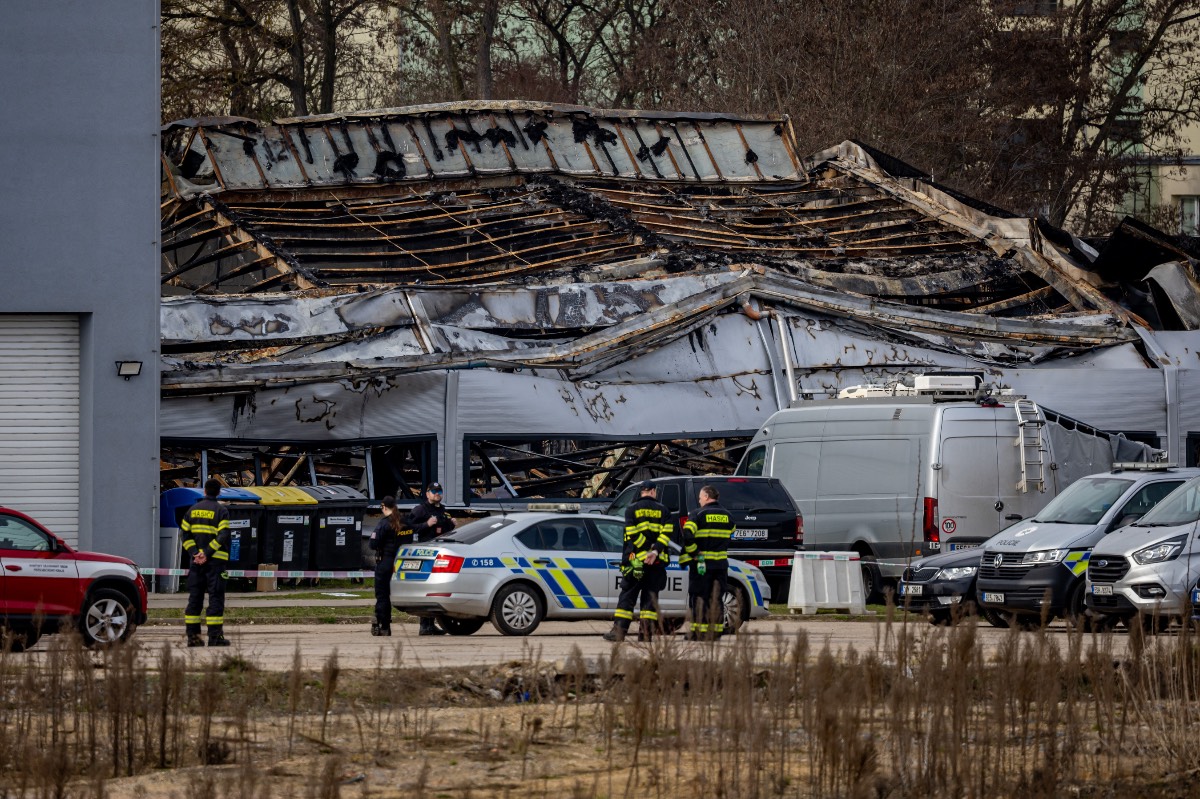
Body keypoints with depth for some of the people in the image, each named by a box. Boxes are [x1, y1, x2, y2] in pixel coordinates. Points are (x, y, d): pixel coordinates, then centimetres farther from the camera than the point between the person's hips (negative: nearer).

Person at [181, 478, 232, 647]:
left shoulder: (193, 510, 11)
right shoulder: (221, 511, -4)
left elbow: (185, 534, 5)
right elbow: (222, 536, -15)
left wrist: (194, 553, -5)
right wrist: (207, 553, -16)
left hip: (196, 561, 4)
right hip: (216, 561, -4)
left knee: (195, 597, 8)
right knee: (216, 597, -3)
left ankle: (193, 635, 7)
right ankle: (215, 636, -8)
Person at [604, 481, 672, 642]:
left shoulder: (632, 510, 4)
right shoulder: (662, 510, 9)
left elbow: (632, 533, -8)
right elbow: (667, 532, -4)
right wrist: (655, 551, -14)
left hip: (636, 560, -2)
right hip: (657, 562, 2)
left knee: (627, 595, 2)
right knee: (650, 595, 6)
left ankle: (619, 630, -5)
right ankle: (647, 631, 0)